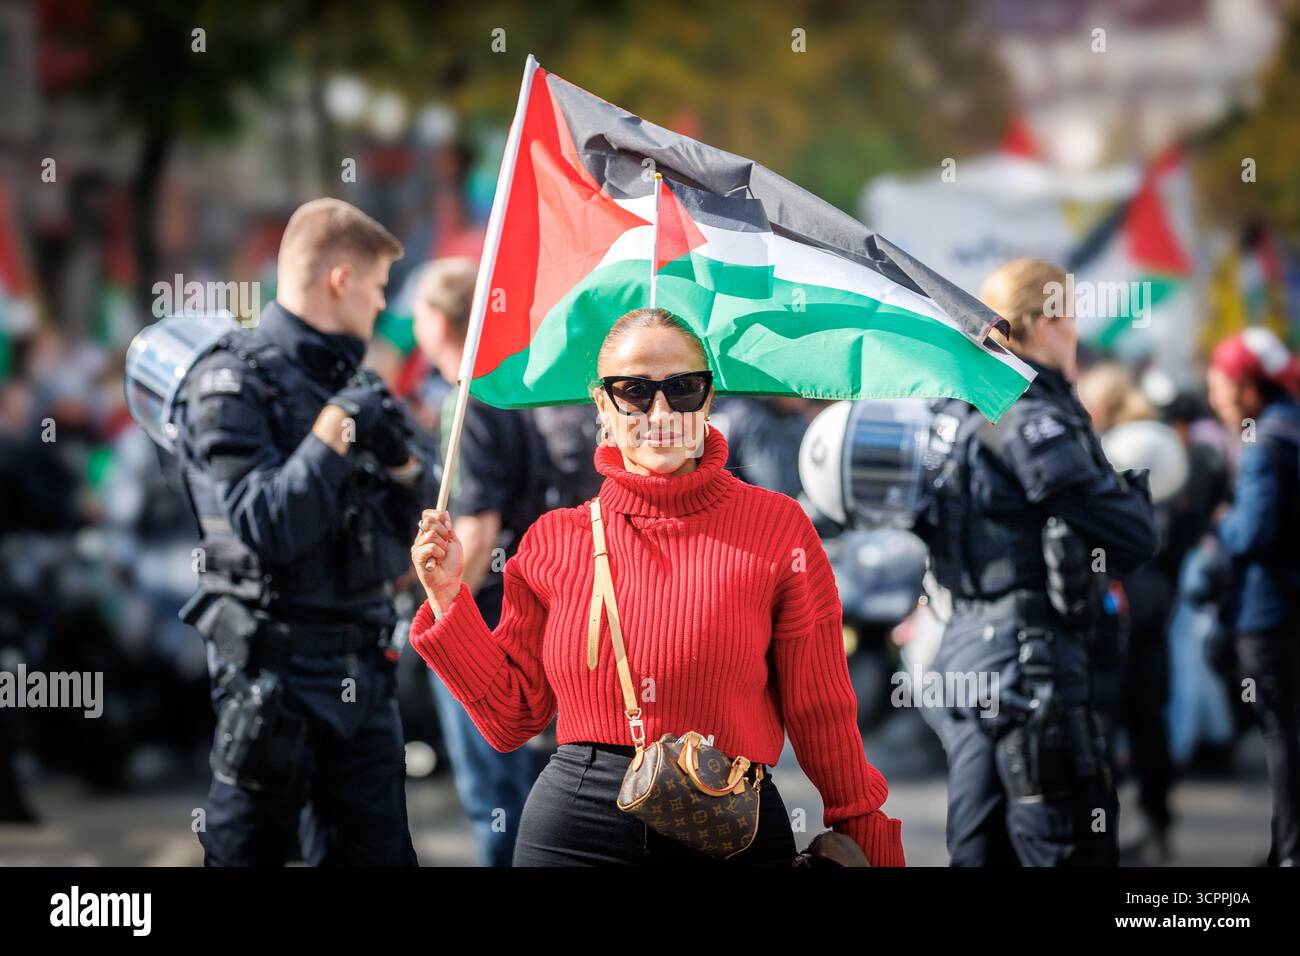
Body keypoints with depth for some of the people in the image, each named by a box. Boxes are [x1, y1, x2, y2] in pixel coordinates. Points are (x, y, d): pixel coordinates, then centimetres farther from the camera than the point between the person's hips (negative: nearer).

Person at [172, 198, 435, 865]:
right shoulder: (232, 385, -8)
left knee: (378, 852, 8)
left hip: (362, 676, 7)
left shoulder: (347, 381, 14)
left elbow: (414, 525, 17)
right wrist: (335, 431, -17)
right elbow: (267, 527, -19)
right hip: (276, 674, -7)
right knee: (248, 853, -1)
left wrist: (399, 456, -2)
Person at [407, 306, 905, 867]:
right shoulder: (554, 539, 5)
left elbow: (821, 715, -1)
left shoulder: (777, 526, -2)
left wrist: (871, 847, -4)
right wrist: (447, 597, 1)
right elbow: (511, 717, 8)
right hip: (571, 832, 1)